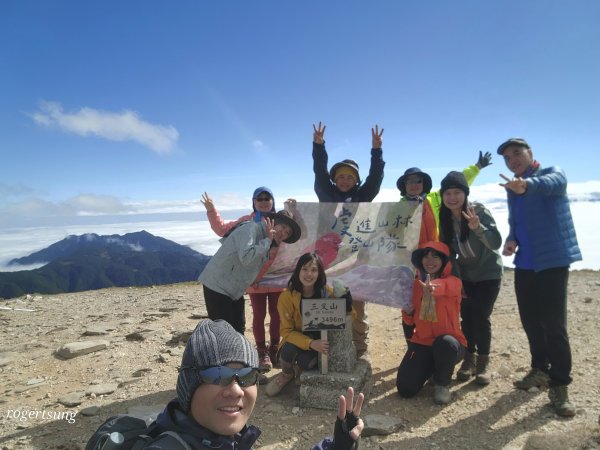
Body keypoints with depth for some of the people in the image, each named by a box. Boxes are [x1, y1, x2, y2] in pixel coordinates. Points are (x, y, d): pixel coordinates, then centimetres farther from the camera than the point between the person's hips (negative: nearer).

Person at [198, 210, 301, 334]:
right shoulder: (252, 228, -18)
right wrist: (267, 240, -23)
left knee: (238, 330, 14)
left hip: (235, 290, 9)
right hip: (217, 285, -9)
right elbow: (246, 257, -33)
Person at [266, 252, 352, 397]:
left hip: (320, 341, 0)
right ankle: (286, 374, 6)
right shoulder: (287, 296, -18)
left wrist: (347, 307, -27)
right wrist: (310, 343, -33)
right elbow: (287, 331, -16)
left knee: (306, 361, -31)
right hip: (298, 340, 1)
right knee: (289, 351, -32)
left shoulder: (327, 292, -14)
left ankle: (299, 370, 10)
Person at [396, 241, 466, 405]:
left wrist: (432, 287, -61)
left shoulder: (453, 282, -12)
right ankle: (431, 367, 22)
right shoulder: (416, 283, 3)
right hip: (422, 343, 4)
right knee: (405, 389, -13)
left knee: (445, 343, -40)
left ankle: (442, 384, -6)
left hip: (449, 344, -3)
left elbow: (442, 286, -40)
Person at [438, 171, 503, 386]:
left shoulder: (480, 211, -22)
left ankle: (483, 363, 7)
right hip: (465, 275, 4)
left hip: (488, 273, -4)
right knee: (467, 317, 3)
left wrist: (478, 227, -51)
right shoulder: (445, 218, -9)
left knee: (481, 317, -8)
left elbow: (496, 242, -33)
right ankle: (469, 359, 19)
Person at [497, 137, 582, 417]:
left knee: (554, 324, -6)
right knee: (531, 322, 13)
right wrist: (511, 240, -3)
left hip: (552, 260, -6)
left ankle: (560, 386, 6)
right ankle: (540, 370, 29)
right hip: (524, 263, 7)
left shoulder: (552, 173, -4)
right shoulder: (512, 190, 15)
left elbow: (553, 183, -30)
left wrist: (527, 185, -54)